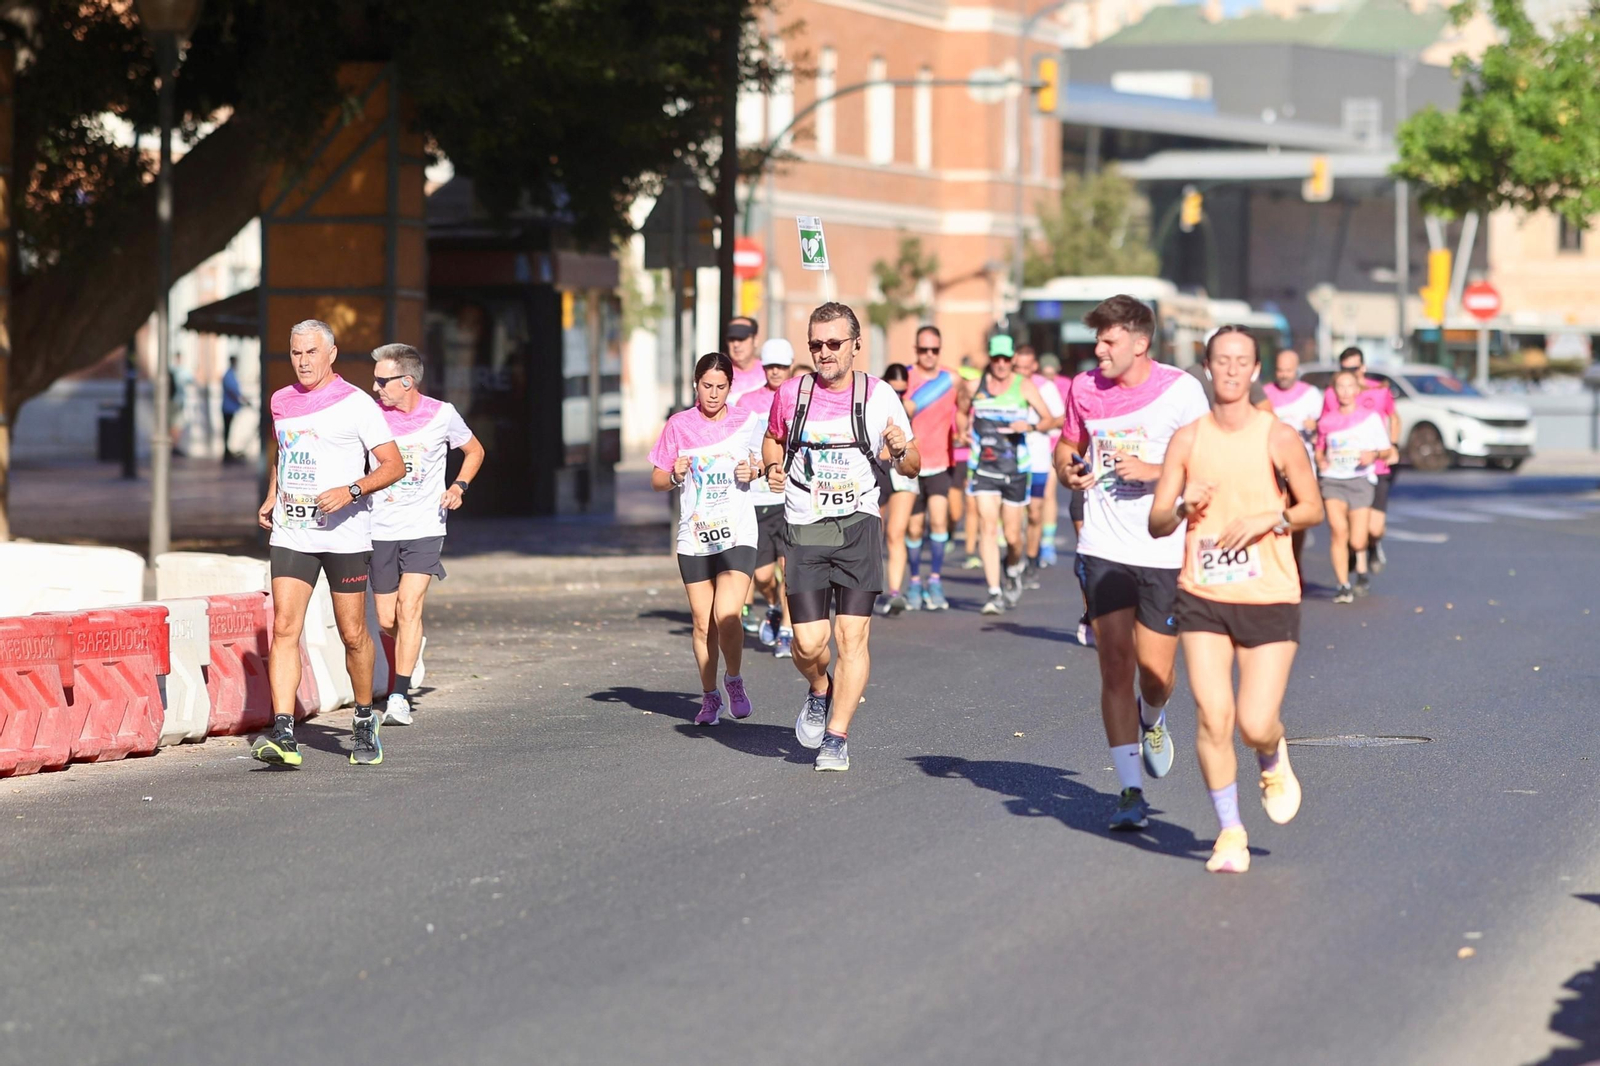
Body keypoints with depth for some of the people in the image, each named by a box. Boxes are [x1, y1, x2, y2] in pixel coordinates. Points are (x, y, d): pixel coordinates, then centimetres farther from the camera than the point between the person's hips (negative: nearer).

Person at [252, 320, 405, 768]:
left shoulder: (356, 404, -4)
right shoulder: (281, 402, 12)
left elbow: (394, 465, -5)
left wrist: (351, 491, -19)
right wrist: (271, 497, 15)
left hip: (345, 533, -3)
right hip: (290, 532, 4)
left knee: (352, 633, 5)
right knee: (284, 627, -11)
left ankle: (364, 720, 27)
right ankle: (283, 734, -17)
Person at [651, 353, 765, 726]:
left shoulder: (747, 421, 2)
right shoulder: (679, 425, 1)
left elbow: (761, 463, 17)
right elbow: (657, 480, 7)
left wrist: (752, 472, -5)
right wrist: (675, 475, -15)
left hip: (737, 536, -1)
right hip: (694, 537, 1)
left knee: (726, 617, -16)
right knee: (703, 625, 4)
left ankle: (734, 681, 9)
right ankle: (710, 698, 22)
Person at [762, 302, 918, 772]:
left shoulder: (878, 396, -1)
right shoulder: (791, 393, 2)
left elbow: (912, 468, 5)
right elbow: (773, 438, 23)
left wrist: (902, 450, -18)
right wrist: (773, 465, 1)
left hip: (858, 526, -1)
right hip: (804, 531, 1)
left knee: (852, 635, -8)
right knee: (809, 641, -7)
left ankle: (837, 736, 5)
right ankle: (819, 690, 28)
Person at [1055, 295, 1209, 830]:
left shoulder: (1181, 390, -6)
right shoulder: (1084, 388, 5)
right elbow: (1068, 444, 23)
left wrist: (1151, 471, -18)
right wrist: (1068, 469, 0)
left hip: (1165, 551, -2)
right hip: (1103, 548, 2)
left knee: (1155, 673, 1)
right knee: (1115, 667, -5)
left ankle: (1151, 720, 39)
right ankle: (1130, 792, 0)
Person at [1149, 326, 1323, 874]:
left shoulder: (1279, 439, -3)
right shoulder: (1187, 439, 2)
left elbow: (1313, 509, 6)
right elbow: (1156, 524, 4)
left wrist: (1268, 519, -12)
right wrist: (1184, 506, -17)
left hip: (1270, 600, -1)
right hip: (1202, 597, 1)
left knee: (1255, 725, -7)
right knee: (1212, 716, -10)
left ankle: (1273, 760, 32)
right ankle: (1229, 831, 7)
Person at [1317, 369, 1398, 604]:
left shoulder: (1371, 418, 3)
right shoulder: (1326, 421, 8)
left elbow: (1386, 450, 7)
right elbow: (1320, 448, 23)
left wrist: (1374, 454, -14)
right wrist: (1320, 460, 1)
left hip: (1361, 480, -1)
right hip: (1333, 480, 1)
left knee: (1357, 541, -7)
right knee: (1338, 529, -21)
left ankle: (1361, 568, 29)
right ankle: (1342, 585, -15)